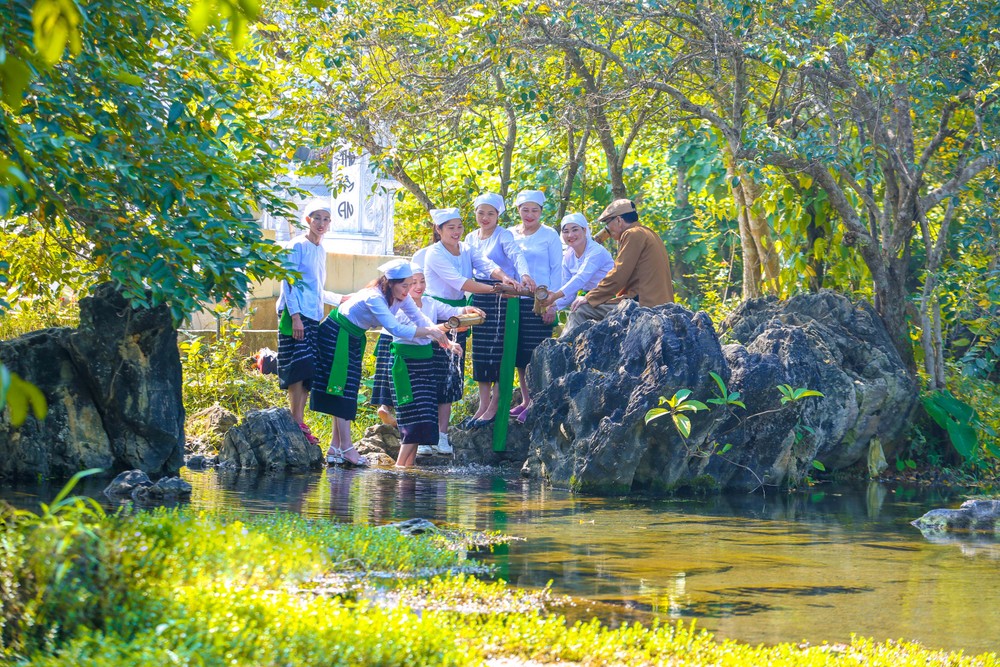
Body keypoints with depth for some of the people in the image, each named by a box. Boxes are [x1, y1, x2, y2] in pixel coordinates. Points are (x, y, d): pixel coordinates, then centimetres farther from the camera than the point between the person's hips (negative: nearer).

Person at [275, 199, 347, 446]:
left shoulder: (321, 250, 19)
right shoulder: (298, 246, -5)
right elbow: (289, 283, -11)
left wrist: (341, 299, 31)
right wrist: (295, 316, -19)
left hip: (314, 317, 8)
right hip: (296, 315, -8)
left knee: (309, 371, 3)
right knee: (298, 367, -12)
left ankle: (300, 421, 4)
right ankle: (296, 423, -12)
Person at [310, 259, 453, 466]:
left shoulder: (401, 297, -7)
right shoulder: (374, 298, -33)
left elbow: (420, 318, -9)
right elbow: (396, 329, -40)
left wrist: (439, 334, -25)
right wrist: (429, 332, -40)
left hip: (354, 338, 9)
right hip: (336, 334, -9)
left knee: (349, 390, 5)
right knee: (342, 389, -11)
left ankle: (335, 448, 6)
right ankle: (346, 448, -14)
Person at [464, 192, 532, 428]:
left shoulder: (504, 235, -7)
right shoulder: (471, 238, 12)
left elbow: (517, 254, -25)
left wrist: (524, 274, -44)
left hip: (502, 296, -6)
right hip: (480, 298, 6)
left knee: (499, 349, -6)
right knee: (480, 350, 6)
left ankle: (494, 406, -3)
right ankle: (483, 404, 11)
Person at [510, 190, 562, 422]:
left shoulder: (549, 235, -1)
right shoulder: (511, 235, 10)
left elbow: (556, 270, -2)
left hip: (539, 301, -5)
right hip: (515, 300, 5)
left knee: (536, 355, -7)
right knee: (519, 355, 6)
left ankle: (536, 404, -4)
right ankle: (525, 401, 15)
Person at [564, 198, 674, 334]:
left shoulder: (633, 234, -7)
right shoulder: (650, 234, 24)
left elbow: (618, 276, -12)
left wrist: (589, 298, -6)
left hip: (642, 305, -10)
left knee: (580, 311, -8)